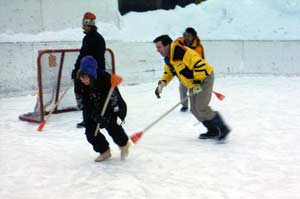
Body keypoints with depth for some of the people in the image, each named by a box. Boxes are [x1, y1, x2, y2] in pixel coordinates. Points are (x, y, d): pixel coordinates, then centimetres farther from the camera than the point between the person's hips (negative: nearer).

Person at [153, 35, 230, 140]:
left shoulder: (181, 51, -27)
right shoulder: (168, 59, 4)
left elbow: (198, 63, -30)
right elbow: (168, 72, 19)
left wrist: (197, 82, -30)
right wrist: (162, 84, 3)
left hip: (204, 78, -10)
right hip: (193, 83, 10)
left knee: (201, 107, -16)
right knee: (195, 110, 7)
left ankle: (223, 128, 0)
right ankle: (213, 131, 20)